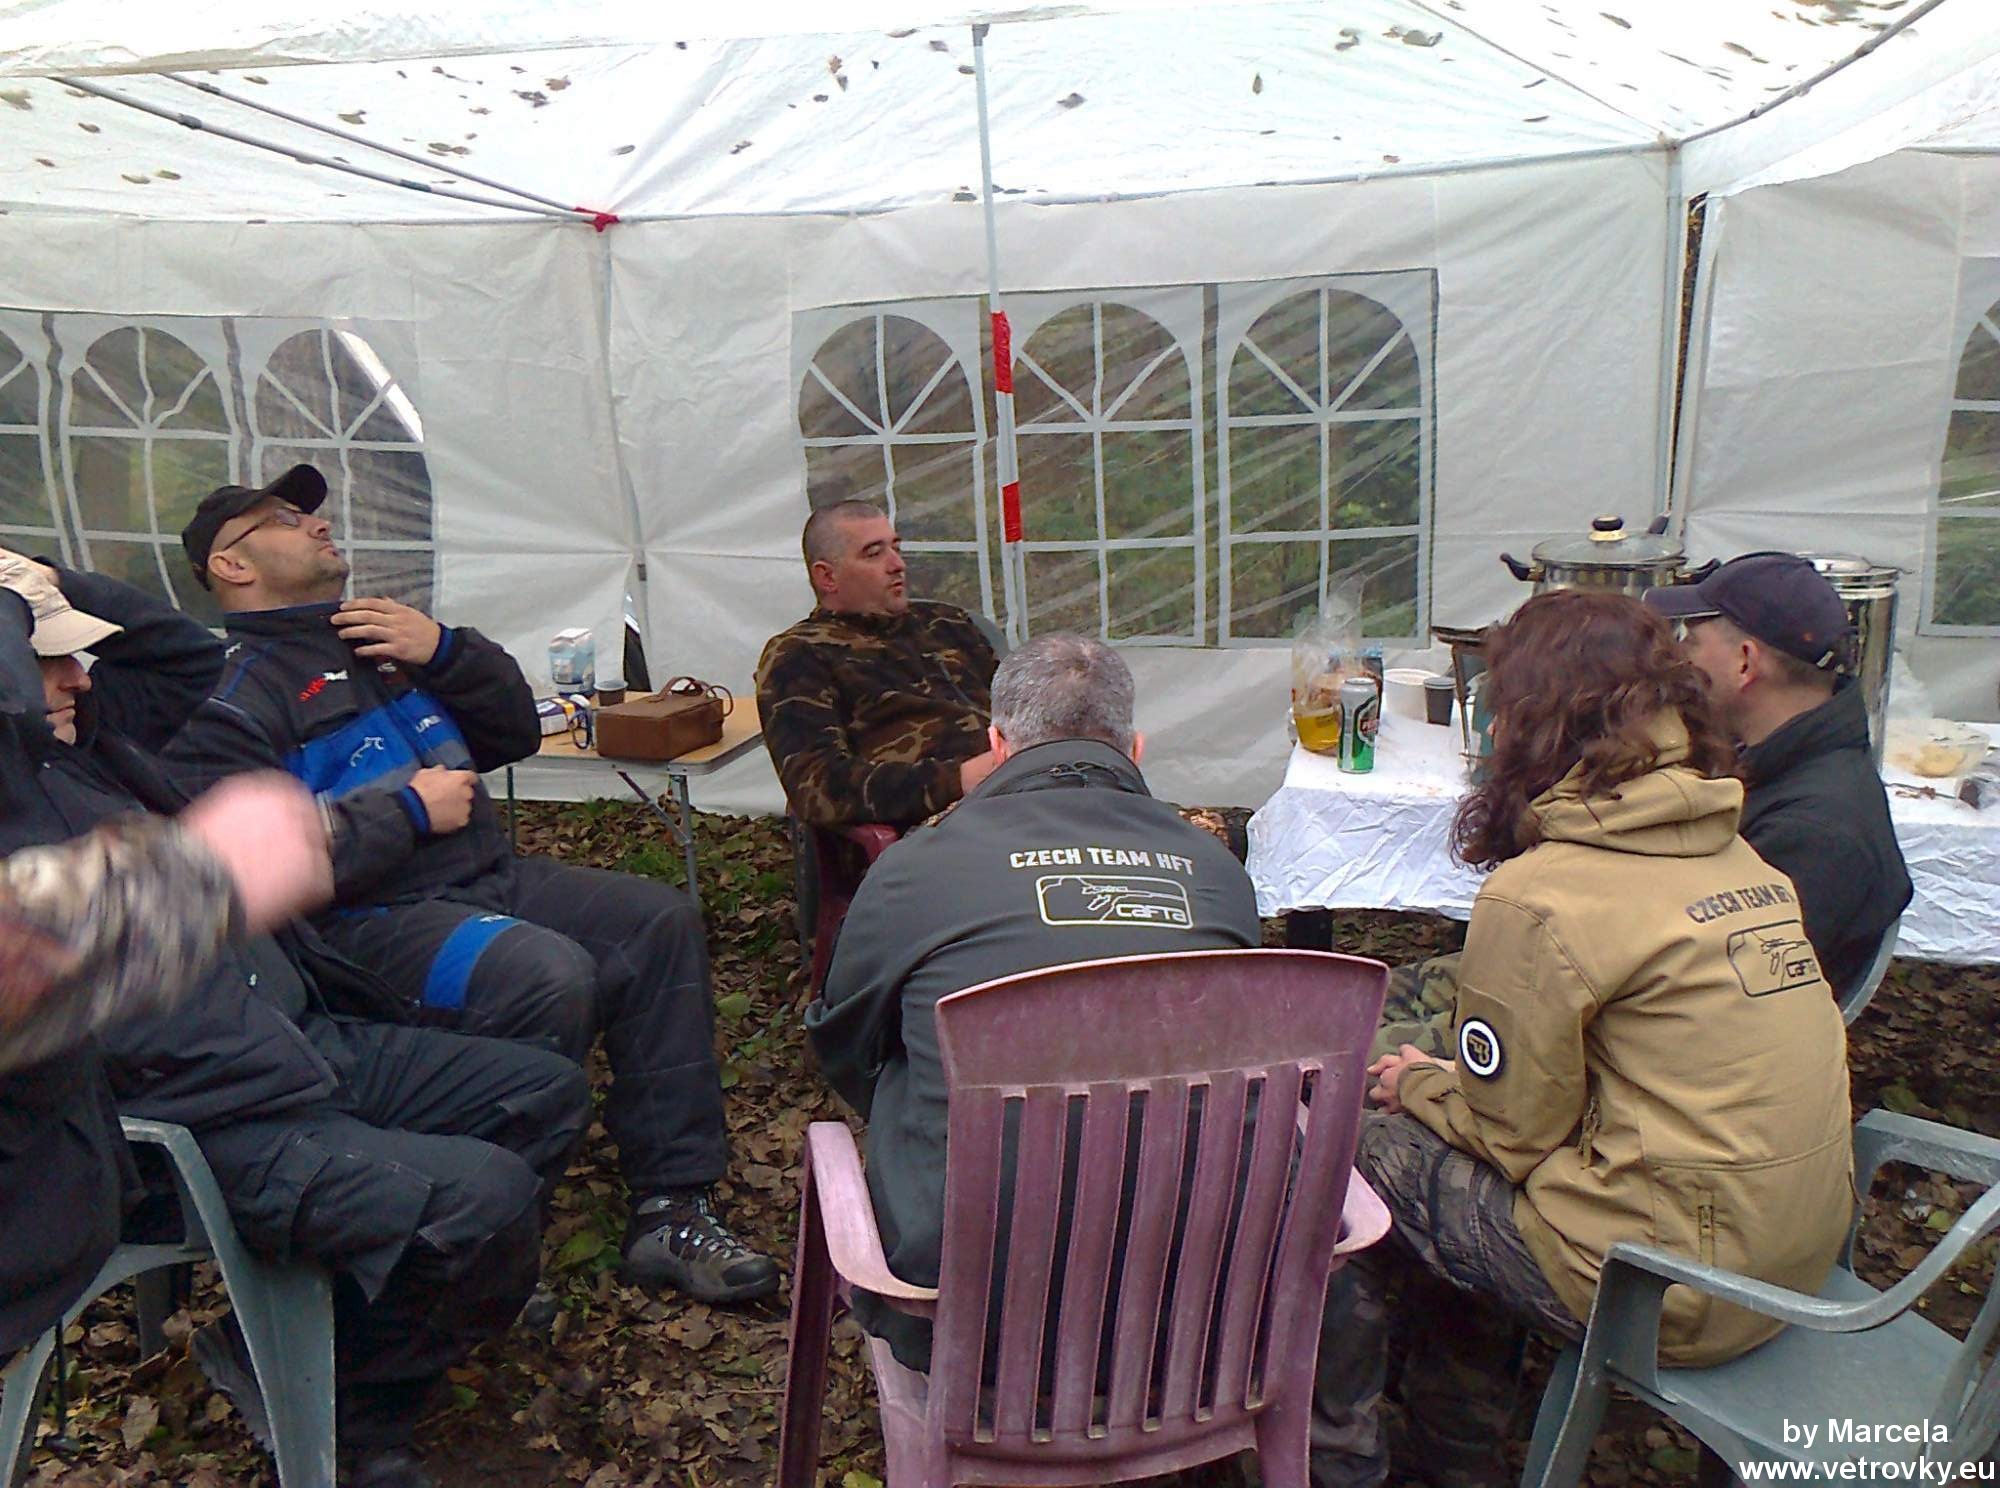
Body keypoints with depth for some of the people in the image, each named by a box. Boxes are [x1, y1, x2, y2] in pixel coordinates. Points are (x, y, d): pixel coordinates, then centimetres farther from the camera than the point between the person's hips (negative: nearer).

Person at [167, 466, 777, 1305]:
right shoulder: (232, 691, -4)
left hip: (490, 878, 8)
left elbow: (516, 733, 22)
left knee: (660, 921, -8)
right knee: (551, 975, -32)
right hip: (367, 920, -8)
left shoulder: (382, 637, 22)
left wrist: (445, 651, 5)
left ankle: (671, 1210, -7)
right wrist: (412, 811, -14)